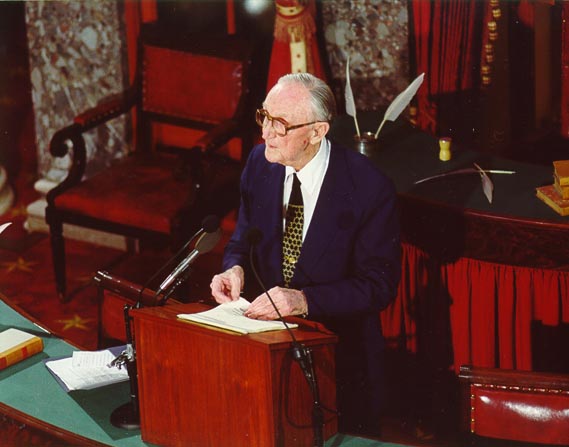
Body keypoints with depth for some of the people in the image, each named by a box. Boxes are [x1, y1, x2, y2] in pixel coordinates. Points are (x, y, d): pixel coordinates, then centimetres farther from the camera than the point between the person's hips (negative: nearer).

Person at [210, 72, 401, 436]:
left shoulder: (369, 188, -18)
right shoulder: (260, 163, -2)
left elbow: (379, 286, -17)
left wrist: (304, 300, -29)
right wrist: (236, 269, -14)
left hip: (340, 354, -4)